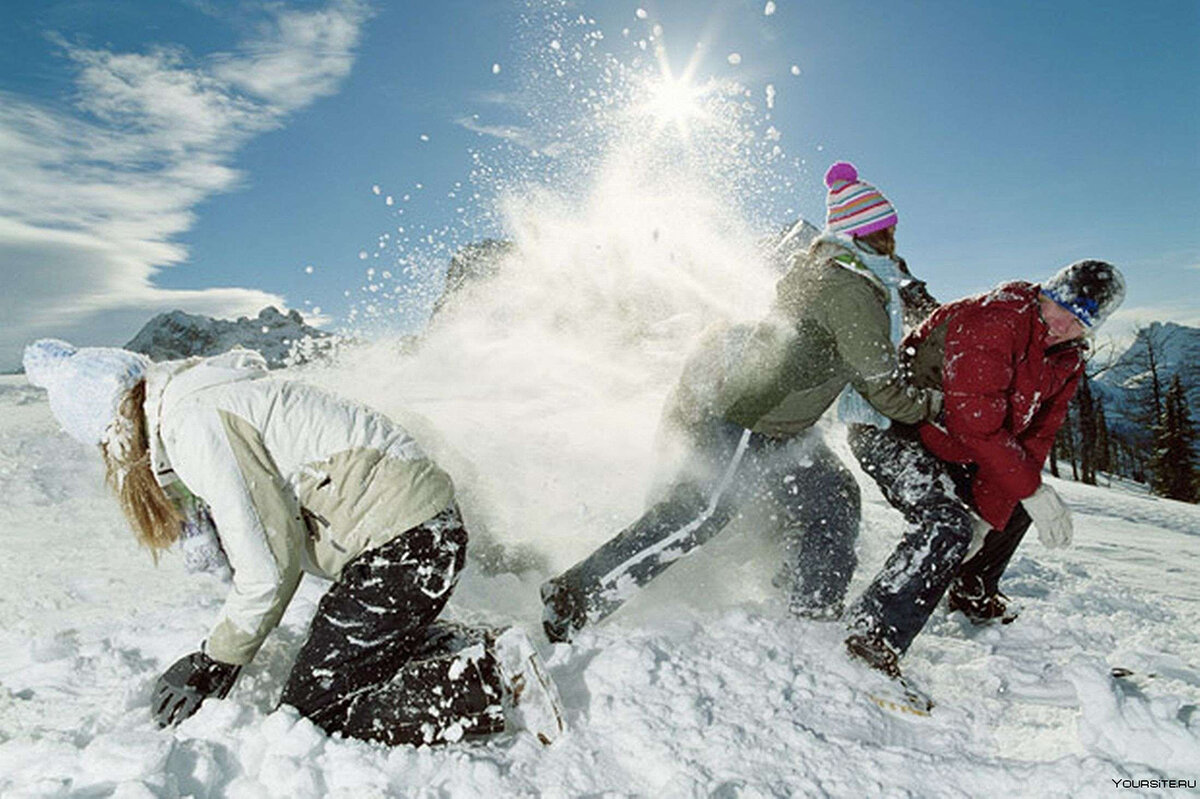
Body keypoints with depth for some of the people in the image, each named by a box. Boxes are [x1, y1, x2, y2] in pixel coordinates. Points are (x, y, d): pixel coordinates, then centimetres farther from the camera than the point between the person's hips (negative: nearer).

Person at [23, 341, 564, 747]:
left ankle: (493, 682, -5)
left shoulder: (194, 424, -13)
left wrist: (216, 664, 3)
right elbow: (281, 522, 18)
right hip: (425, 525, 10)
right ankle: (475, 649, 14)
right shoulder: (201, 391, 18)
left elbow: (270, 564, -14)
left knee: (313, 713, 1)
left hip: (400, 541, -10)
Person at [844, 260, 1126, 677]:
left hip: (950, 448, 10)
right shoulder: (992, 320, -24)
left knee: (1015, 505, 19)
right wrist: (1034, 491, -26)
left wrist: (987, 516, -10)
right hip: (888, 429, -9)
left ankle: (974, 593, 41)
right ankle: (874, 634, -20)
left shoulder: (1067, 362, 4)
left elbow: (1033, 439, -2)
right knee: (947, 525, -27)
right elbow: (976, 422, -30)